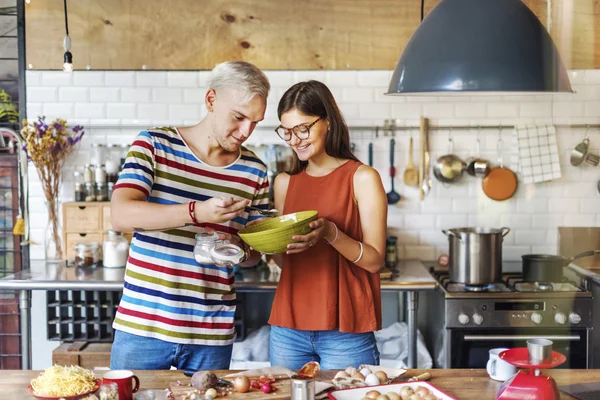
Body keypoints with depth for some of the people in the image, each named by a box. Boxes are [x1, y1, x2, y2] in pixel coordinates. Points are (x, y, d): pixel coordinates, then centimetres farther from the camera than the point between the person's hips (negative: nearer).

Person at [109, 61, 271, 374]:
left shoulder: (254, 172, 3)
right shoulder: (154, 145, -4)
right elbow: (120, 215, -18)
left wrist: (236, 248, -13)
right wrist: (198, 212, -30)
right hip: (141, 324, -2)